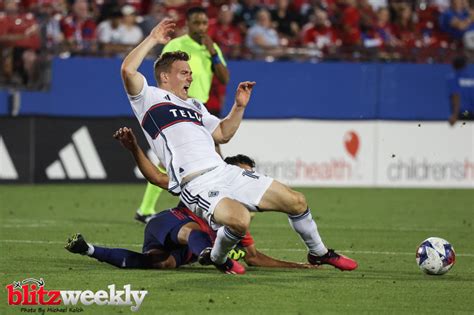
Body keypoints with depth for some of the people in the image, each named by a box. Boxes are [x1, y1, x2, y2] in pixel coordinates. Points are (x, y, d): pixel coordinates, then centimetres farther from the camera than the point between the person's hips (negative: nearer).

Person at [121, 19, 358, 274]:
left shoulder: (193, 105, 28)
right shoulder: (149, 98, 5)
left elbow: (223, 134, 30)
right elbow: (128, 70, -10)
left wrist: (239, 106, 18)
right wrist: (153, 40, -3)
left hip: (225, 172, 8)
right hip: (196, 184, -8)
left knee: (295, 201, 5)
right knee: (240, 220, -36)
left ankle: (319, 253, 29)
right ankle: (216, 258, -4)